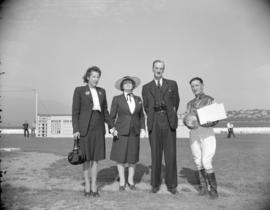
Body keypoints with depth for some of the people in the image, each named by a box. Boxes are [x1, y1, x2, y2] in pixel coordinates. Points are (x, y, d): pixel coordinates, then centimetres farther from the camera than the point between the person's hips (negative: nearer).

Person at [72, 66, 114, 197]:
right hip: (85, 127, -4)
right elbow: (75, 111, -5)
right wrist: (75, 129, -12)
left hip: (98, 127, 4)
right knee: (86, 157, 2)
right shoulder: (79, 90, -2)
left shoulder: (101, 91, 11)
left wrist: (112, 126, 5)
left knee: (96, 157, 4)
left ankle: (94, 186, 13)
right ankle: (87, 185, 15)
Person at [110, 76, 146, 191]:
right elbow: (112, 116, -1)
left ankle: (131, 180, 22)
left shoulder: (138, 99, 7)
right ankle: (122, 181, 17)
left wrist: (143, 128, -1)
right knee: (120, 157, 2)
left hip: (134, 132, 3)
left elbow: (141, 116, 11)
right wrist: (112, 129, -13)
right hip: (121, 132, -2)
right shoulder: (117, 99, -2)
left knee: (132, 157, 8)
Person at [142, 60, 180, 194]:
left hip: (169, 122, 0)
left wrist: (171, 117, 11)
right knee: (155, 154, 3)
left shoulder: (172, 84, 11)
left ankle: (171, 184, 12)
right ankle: (155, 184, 15)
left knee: (171, 154, 0)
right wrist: (153, 118, 9)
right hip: (154, 123, 1)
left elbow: (176, 102, 16)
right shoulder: (146, 88, 13)